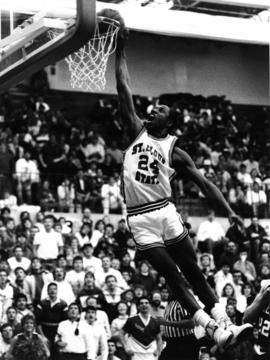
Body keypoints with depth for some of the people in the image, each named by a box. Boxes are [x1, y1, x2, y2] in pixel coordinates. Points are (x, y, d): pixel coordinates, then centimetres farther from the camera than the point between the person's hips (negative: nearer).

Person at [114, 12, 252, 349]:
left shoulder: (174, 150, 5)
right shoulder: (136, 131, 8)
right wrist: (120, 51, -3)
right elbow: (124, 91, 2)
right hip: (140, 219, 0)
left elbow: (204, 183, 2)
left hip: (165, 212, 0)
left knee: (192, 271, 2)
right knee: (173, 277, -2)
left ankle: (225, 323, 5)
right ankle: (214, 330, 0)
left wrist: (230, 213, -8)